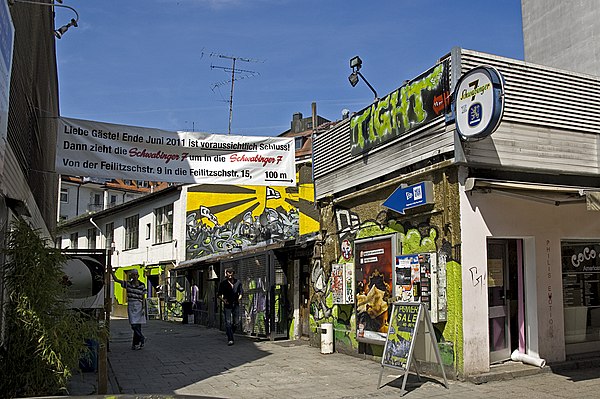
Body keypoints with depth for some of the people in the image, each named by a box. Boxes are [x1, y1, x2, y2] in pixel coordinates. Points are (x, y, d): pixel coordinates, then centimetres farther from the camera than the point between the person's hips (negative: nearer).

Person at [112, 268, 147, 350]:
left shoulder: (142, 285, 3)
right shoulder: (128, 284, 5)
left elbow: (143, 297, 4)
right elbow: (116, 280, 1)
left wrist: (143, 308, -2)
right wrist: (112, 273, -13)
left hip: (139, 306, -1)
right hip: (131, 306, 1)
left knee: (138, 325, 0)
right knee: (134, 325, -8)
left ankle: (136, 343, 9)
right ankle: (142, 338, 9)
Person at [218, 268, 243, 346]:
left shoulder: (238, 283, 4)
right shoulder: (223, 283, -1)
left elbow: (241, 292, 15)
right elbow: (219, 295, 3)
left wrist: (239, 298, -3)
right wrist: (223, 300, -13)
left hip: (236, 305, 3)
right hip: (227, 305, -2)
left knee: (235, 322, 5)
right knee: (228, 322, -11)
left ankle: (230, 335, 31)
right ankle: (230, 339, -10)